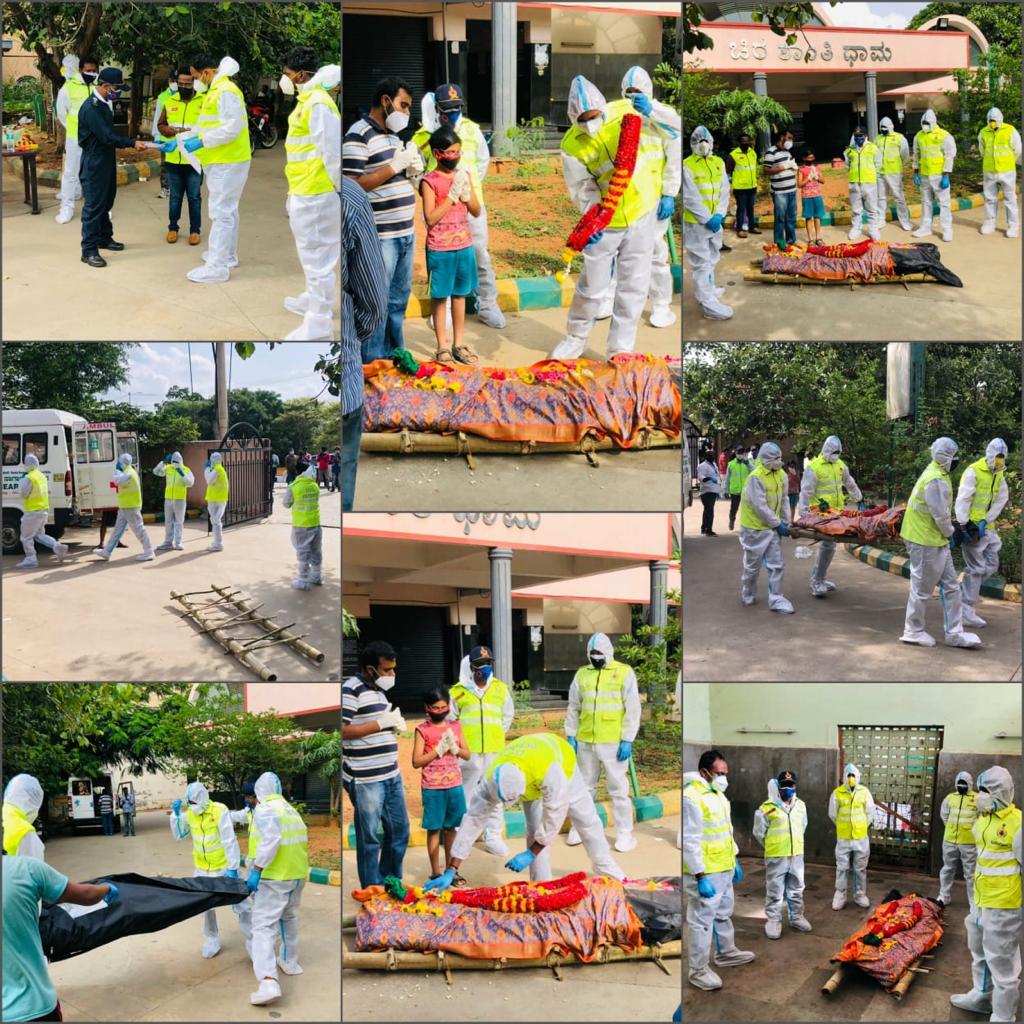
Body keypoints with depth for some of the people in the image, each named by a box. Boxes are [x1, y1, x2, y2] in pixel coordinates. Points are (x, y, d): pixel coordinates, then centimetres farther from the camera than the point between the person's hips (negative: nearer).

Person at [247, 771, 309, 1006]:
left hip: (274, 878, -8)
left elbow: (271, 839, -23)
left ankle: (269, 981, -26)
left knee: (264, 925, -11)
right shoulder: (292, 810, 15)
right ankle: (290, 961, 43)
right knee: (289, 917, 28)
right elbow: (302, 840, 13)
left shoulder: (265, 809, -9)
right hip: (298, 874, 8)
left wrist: (256, 870, -23)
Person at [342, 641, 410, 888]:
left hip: (391, 776, 9)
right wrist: (381, 723, -19)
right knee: (370, 838, 1)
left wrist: (396, 725, 6)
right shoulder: (352, 690, -12)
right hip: (365, 779, -9)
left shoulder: (379, 690, 15)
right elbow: (342, 730, -20)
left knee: (399, 831, 16)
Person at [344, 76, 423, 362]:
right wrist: (394, 166, -19)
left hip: (405, 233, 9)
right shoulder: (358, 135, -12)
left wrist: (412, 169, 5)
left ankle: (395, 356, 28)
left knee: (398, 301, 17)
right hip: (379, 237, -9)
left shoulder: (393, 135, 16)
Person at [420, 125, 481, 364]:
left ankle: (458, 343, 22)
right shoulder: (430, 181, -11)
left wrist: (466, 192, -9)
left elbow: (477, 211, 7)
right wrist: (452, 195, -19)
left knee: (460, 294, 12)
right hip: (440, 249, -5)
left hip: (464, 246, 5)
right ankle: (442, 347, 12)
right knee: (440, 296, 4)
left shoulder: (464, 175, 5)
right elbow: (431, 218, -17)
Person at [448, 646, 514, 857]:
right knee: (465, 795, 3)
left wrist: (496, 735, 12)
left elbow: (507, 716, 19)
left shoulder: (501, 689, 7)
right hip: (468, 752, -3)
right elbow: (449, 719, 5)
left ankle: (493, 837, 15)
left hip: (494, 751, 3)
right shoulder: (458, 691, -3)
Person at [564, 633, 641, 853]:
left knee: (618, 789, 1)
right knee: (584, 786, 15)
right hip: (585, 742, 4)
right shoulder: (582, 674, 8)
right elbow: (573, 708, 13)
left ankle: (624, 833, 9)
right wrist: (570, 736, 8)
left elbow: (632, 709, -6)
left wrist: (627, 740, -10)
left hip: (613, 743, -4)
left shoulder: (624, 673, -4)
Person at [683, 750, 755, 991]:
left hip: (724, 870, 10)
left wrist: (735, 860, 24)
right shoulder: (692, 798, -21)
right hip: (705, 874, -10)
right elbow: (689, 841, -24)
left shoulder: (717, 794, 11)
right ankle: (698, 970, 6)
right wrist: (700, 877, -24)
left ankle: (726, 953, 40)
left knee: (723, 914, 24)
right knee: (702, 920, -2)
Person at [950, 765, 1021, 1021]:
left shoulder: (1017, 824, -20)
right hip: (981, 902, 9)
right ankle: (981, 996, 42)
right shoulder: (983, 819, 8)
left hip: (1003, 906, -9)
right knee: (980, 953, 24)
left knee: (1002, 961, -1)